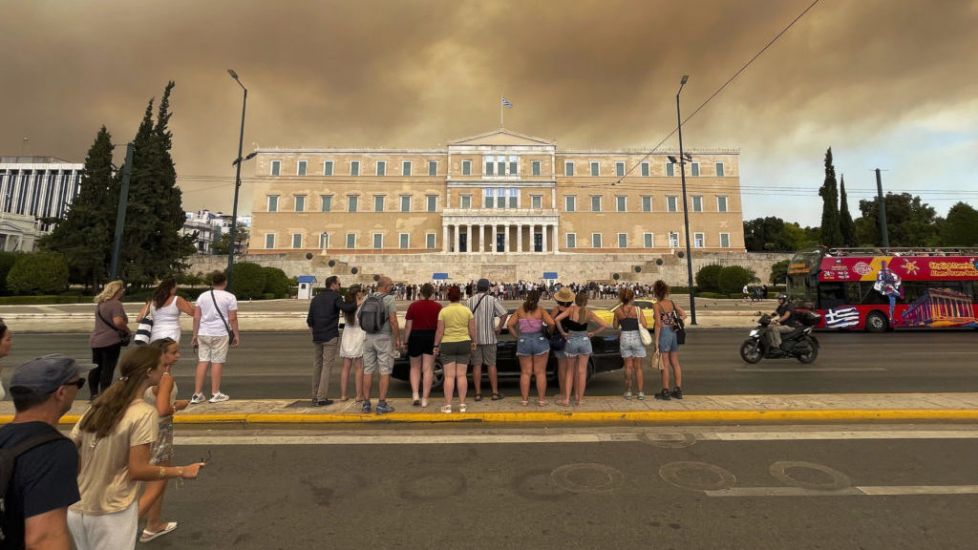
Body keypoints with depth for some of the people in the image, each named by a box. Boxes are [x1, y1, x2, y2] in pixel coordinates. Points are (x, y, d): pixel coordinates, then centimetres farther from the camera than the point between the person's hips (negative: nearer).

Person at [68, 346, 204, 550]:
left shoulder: (99, 405, 1)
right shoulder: (144, 413, -20)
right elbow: (138, 471, -19)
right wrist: (182, 471, -7)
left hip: (76, 509, 7)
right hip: (111, 514, -7)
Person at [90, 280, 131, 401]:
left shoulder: (100, 303, 14)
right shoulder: (115, 304, -15)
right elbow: (118, 322, -28)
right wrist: (127, 331, -13)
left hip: (96, 340, 9)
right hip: (111, 341, -9)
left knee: (96, 368, 16)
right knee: (107, 370, -1)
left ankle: (93, 393, 23)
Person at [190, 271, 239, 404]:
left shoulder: (202, 296, 8)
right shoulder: (230, 297, -4)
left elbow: (196, 317, 6)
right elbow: (232, 319, -8)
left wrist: (195, 335, 12)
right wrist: (236, 335, -1)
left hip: (203, 334, 4)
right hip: (220, 334, -4)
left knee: (202, 362, 8)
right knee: (217, 362, 2)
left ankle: (197, 394, 11)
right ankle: (215, 394, 10)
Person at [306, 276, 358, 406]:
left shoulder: (316, 298, 12)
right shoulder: (335, 296, -7)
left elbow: (309, 320, 11)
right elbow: (346, 308, -26)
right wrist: (357, 304, -10)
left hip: (317, 337, 7)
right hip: (330, 337, -6)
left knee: (317, 365, 13)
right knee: (327, 366, -2)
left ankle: (315, 396, 18)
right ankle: (322, 398, -2)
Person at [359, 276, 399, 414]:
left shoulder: (367, 299, 5)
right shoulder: (389, 299, -11)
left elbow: (359, 317, 8)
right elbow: (393, 321, -16)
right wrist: (398, 338, -8)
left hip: (368, 338, 5)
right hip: (384, 339, -5)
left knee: (368, 371, 11)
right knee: (385, 372, 2)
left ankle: (366, 403, 16)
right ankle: (382, 404, 3)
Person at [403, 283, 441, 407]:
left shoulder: (413, 306, -5)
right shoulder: (438, 307, -3)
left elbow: (408, 326, -5)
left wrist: (405, 342, 4)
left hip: (416, 338, 0)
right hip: (431, 338, 1)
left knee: (415, 368, 16)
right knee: (428, 369, 6)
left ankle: (415, 394, 5)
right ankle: (424, 399, 10)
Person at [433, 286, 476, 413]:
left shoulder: (443, 311, -7)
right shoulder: (467, 310, -1)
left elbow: (439, 331, -6)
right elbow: (472, 330, 1)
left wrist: (436, 345, 3)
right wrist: (473, 342, 16)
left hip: (447, 345, -2)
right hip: (464, 344, 2)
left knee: (449, 376, 2)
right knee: (461, 375, 7)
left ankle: (447, 405, 5)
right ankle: (462, 405, 11)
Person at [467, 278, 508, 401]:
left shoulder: (470, 301, 0)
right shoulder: (492, 300, -4)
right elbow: (504, 314, -13)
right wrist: (499, 328, -3)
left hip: (474, 338, 1)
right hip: (489, 337, -1)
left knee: (477, 365, 7)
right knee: (491, 365, 8)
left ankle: (478, 393, 11)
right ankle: (495, 392, 13)